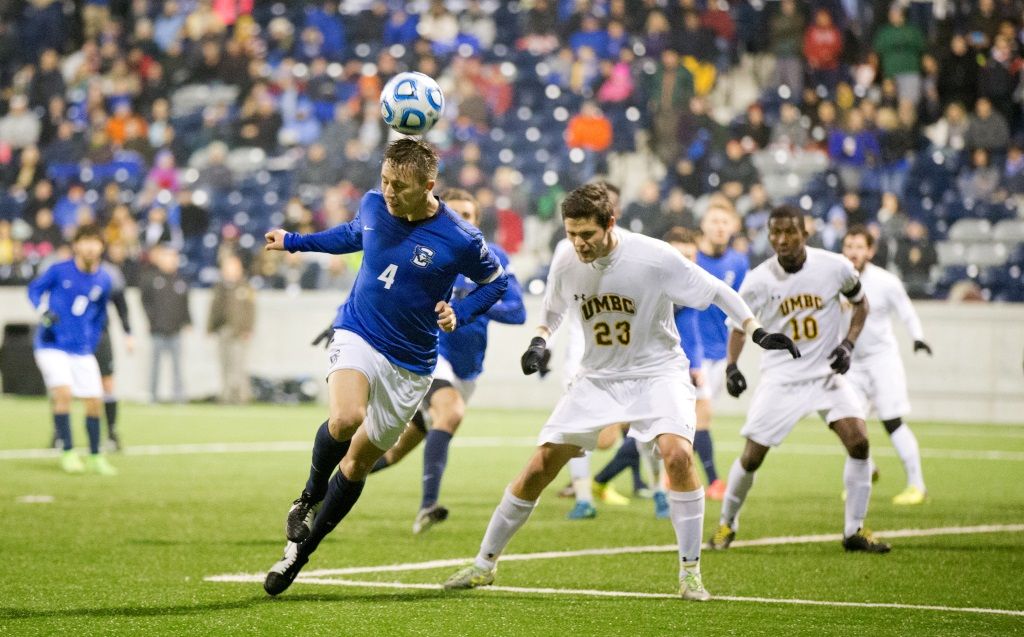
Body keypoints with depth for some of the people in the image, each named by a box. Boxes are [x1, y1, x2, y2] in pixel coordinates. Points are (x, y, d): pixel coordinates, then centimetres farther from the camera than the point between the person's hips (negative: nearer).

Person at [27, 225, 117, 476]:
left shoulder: (103, 281, 1)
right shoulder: (59, 270, -10)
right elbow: (35, 288, 3)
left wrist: (92, 345, 13)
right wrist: (43, 310, -16)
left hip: (83, 350, 4)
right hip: (52, 345, -4)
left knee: (94, 402, 2)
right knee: (63, 393, -21)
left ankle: (96, 457, 18)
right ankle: (68, 453, -12)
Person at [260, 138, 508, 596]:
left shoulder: (460, 240, -15)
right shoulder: (373, 205, -5)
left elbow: (495, 282, 3)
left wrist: (457, 314, -12)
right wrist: (295, 242, 24)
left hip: (410, 364, 0)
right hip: (357, 335, 0)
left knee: (358, 462, 8)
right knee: (344, 421, -30)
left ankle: (301, 549, 26)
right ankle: (310, 494, 0)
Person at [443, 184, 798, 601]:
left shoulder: (654, 258, -20)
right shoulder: (566, 267, -7)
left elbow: (715, 291, -9)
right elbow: (552, 312, 15)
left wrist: (757, 332, -17)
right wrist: (539, 341, -4)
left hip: (657, 372, -3)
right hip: (598, 377, 3)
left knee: (678, 455, -28)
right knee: (539, 468, -3)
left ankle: (690, 571, -15)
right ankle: (485, 563, 13)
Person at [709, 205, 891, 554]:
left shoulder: (835, 267, -11)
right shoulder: (757, 281, -11)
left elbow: (860, 303, 8)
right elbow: (739, 324, 6)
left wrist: (848, 344, -7)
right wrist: (732, 367, -8)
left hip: (828, 371, 1)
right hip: (781, 377, -1)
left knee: (858, 442, -15)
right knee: (752, 457, -3)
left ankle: (854, 531, -2)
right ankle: (727, 523, 22)